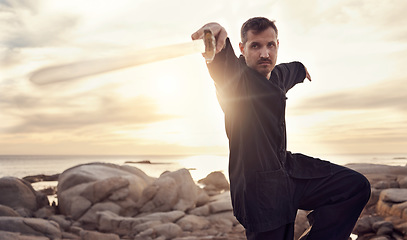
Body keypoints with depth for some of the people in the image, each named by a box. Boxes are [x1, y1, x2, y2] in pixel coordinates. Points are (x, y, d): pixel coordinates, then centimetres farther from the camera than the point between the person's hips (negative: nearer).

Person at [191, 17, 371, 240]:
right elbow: (222, 61, -37)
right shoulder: (235, 77, -14)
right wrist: (217, 31, -59)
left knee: (356, 185, 7)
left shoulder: (277, 75, 12)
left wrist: (301, 69, 60)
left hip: (289, 170, 8)